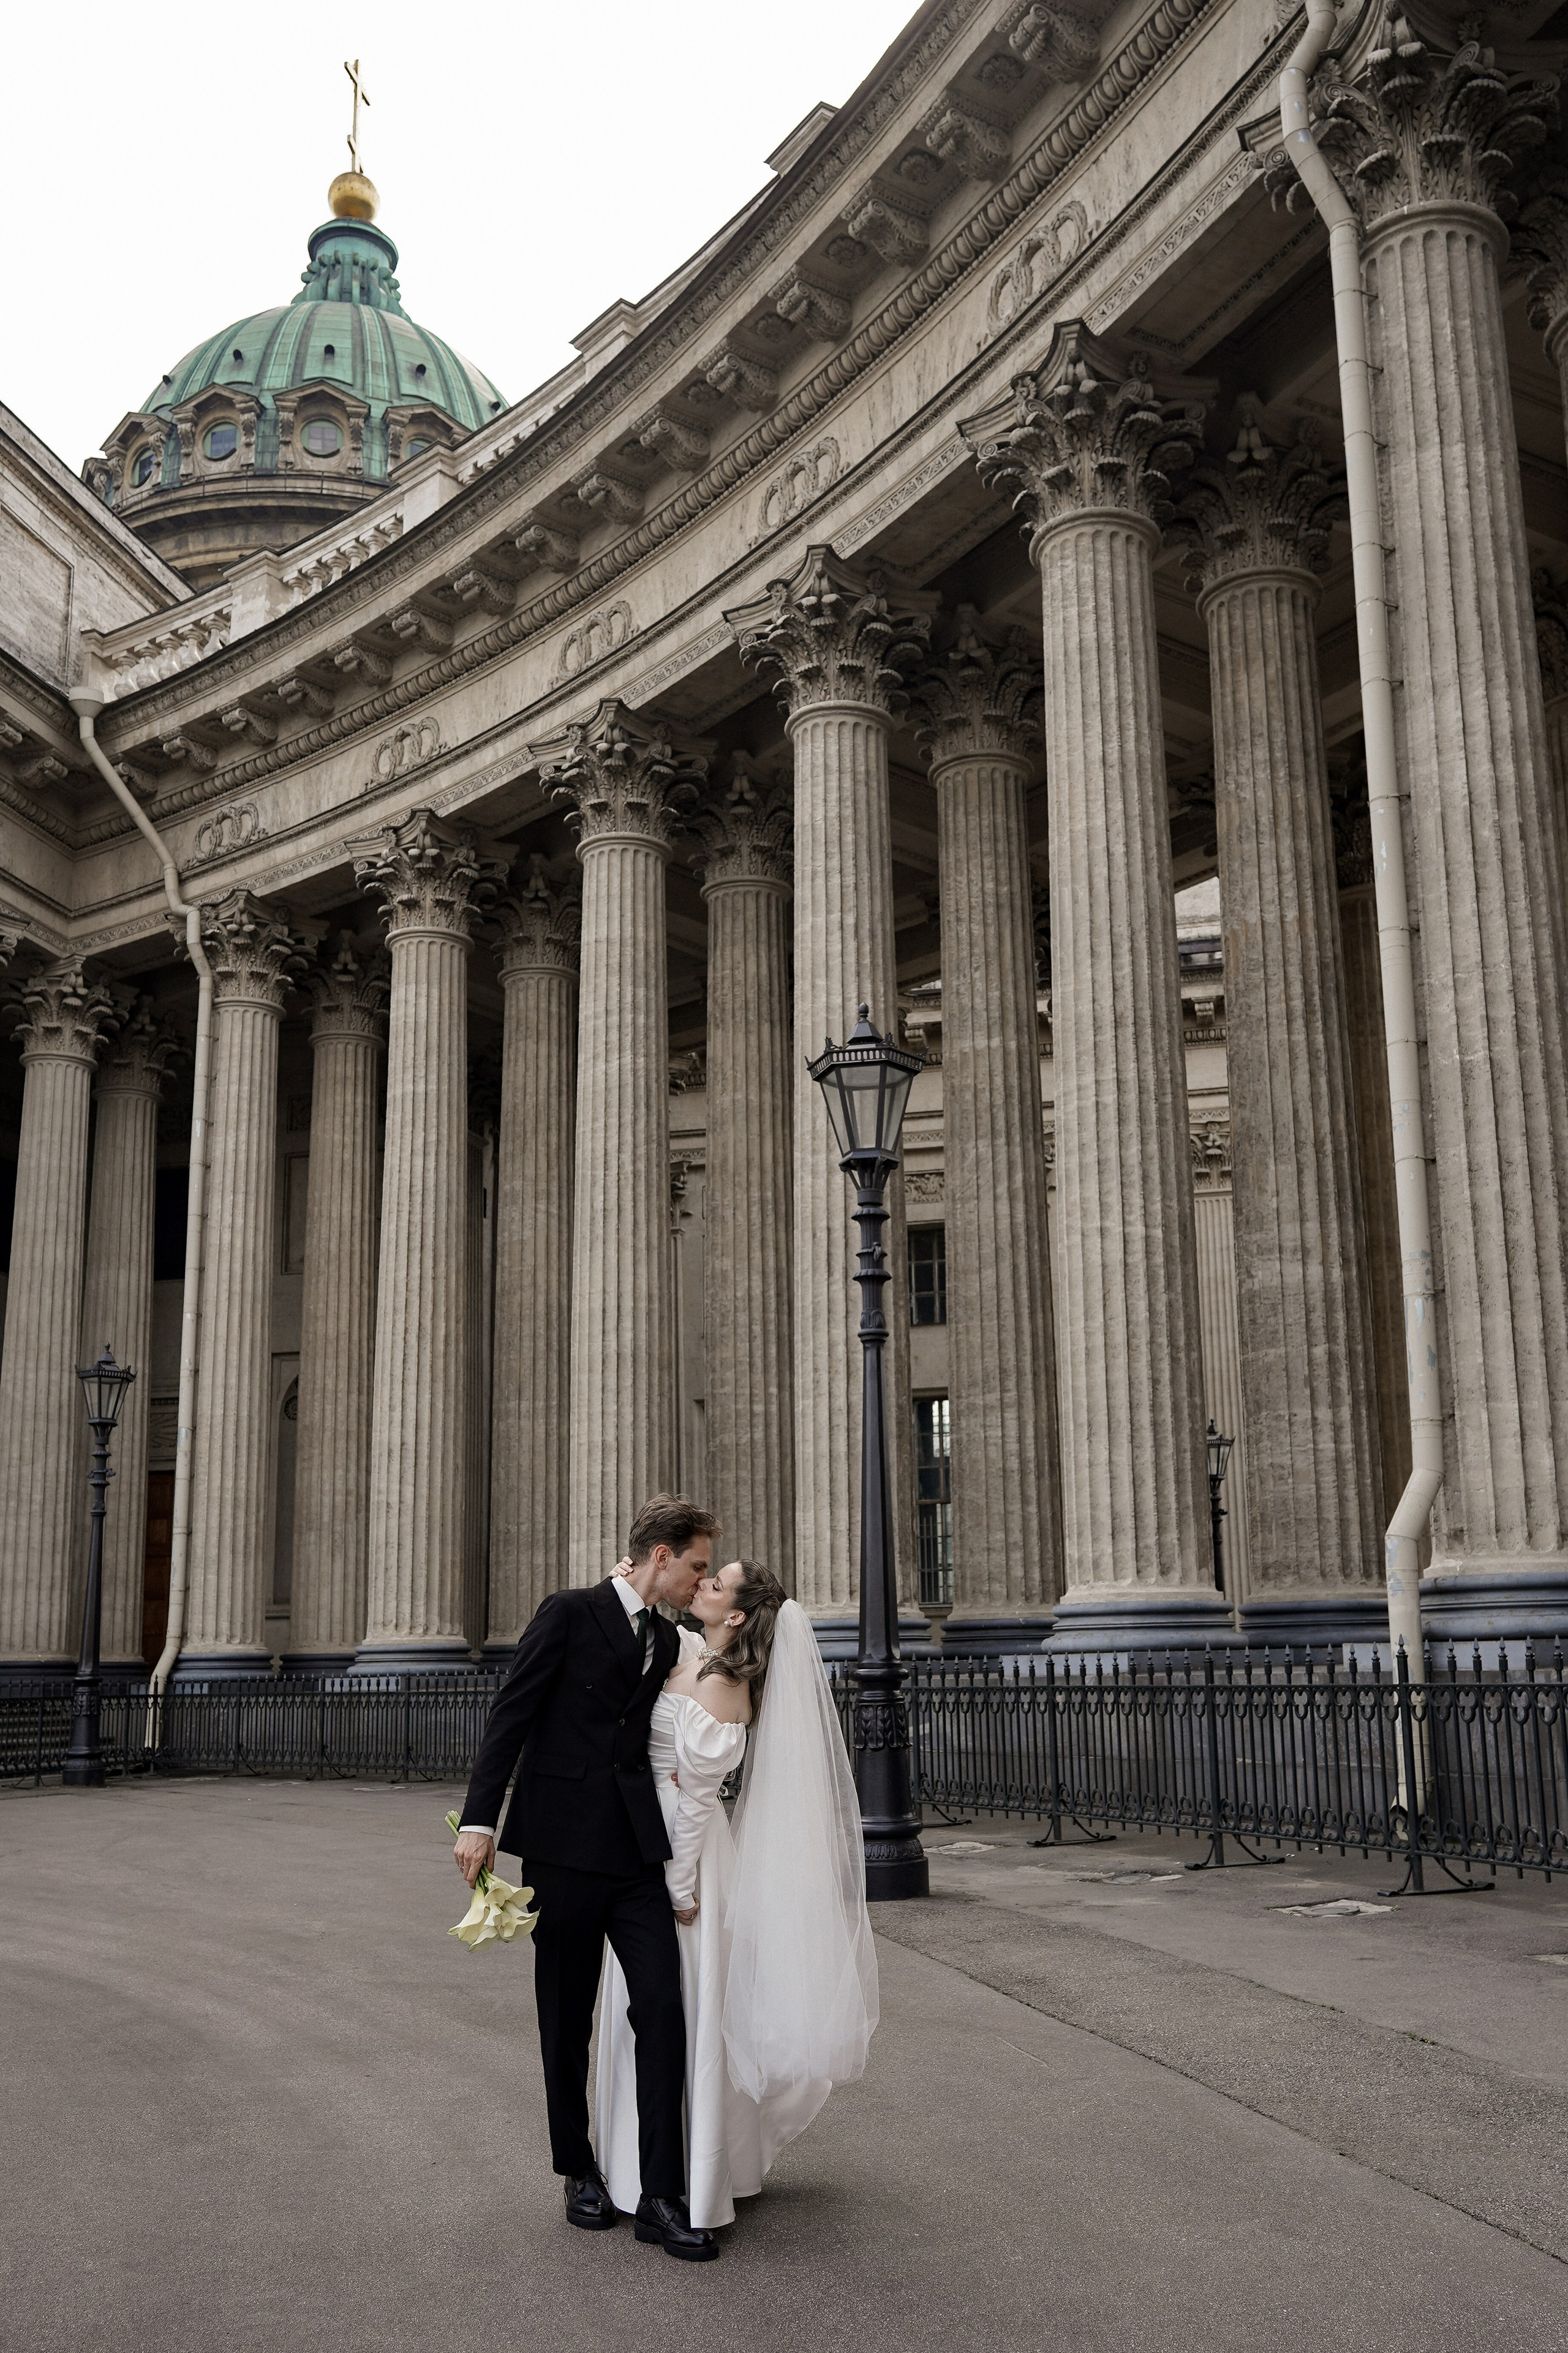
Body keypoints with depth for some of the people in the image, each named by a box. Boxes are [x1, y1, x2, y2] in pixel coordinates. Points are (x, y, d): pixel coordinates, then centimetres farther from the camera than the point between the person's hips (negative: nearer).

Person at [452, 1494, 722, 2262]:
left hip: (635, 1850, 5)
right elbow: (511, 1715, -8)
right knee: (566, 2020, 7)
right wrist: (479, 1818, -13)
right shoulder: (569, 1614, -5)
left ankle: (661, 2197, -3)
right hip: (564, 1844, -4)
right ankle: (580, 2174, 25)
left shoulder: (668, 1640, 14)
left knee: (662, 2008, -7)